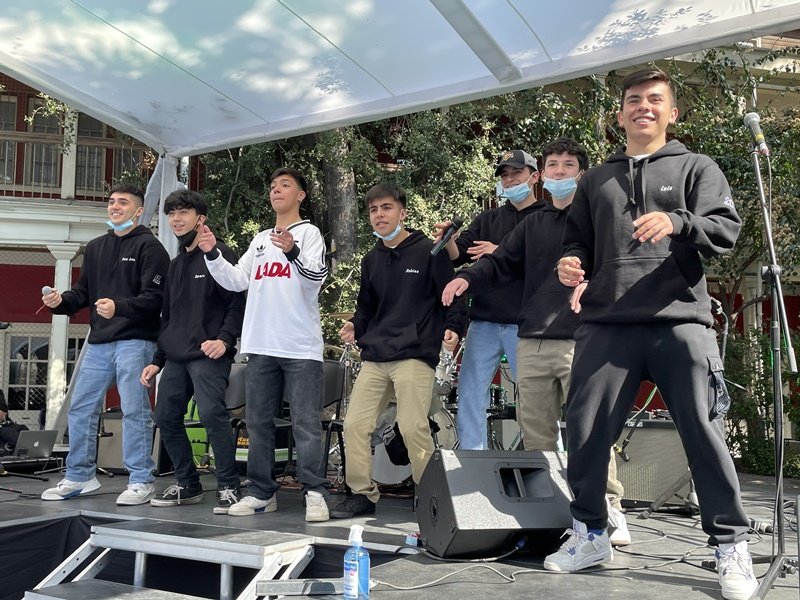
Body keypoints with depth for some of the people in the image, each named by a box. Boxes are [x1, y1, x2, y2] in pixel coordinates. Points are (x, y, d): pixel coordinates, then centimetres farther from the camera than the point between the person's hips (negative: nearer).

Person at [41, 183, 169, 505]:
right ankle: (79, 477, 22)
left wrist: (119, 307, -27)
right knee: (80, 409, 10)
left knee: (134, 411, -5)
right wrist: (61, 300, -1)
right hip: (98, 342, 7)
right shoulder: (95, 247, 19)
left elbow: (154, 296, -14)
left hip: (134, 342, -7)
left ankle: (141, 481, 4)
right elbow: (83, 293, 20)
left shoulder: (149, 246, -4)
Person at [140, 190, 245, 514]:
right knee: (166, 418, 7)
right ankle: (187, 485, 19)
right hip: (176, 358, 9)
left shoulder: (220, 255, -2)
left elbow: (237, 303, -10)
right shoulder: (175, 265, 22)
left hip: (208, 356, -8)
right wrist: (157, 360, 21)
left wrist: (225, 339, -22)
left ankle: (228, 487, -9)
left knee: (212, 414, -19)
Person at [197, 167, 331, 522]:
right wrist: (212, 254, 1)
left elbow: (316, 277, -14)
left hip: (301, 347, -6)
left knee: (306, 424, -7)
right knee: (258, 422, 8)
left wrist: (293, 251, -31)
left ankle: (314, 494, -3)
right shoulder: (260, 239, 20)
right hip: (261, 346, 6)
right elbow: (236, 281, 14)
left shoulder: (309, 233, 2)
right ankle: (262, 493, 16)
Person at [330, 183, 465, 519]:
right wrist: (355, 328, 8)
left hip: (415, 355, -6)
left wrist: (452, 328, -16)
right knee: (355, 424, 1)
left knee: (413, 427, -12)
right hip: (374, 356, 7)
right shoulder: (371, 261, 19)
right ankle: (363, 494, 13)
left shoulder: (428, 252, 0)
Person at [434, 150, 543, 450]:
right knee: (469, 393, 2)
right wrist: (448, 240, -13)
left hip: (524, 324, -4)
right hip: (484, 322, 4)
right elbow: (457, 256, 8)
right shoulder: (487, 219, 18)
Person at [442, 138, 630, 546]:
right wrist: (468, 278, 1)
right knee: (535, 435, 7)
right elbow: (501, 263, 19)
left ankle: (610, 511, -2)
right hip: (532, 342, 6)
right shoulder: (533, 225, 22)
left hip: (579, 341, -5)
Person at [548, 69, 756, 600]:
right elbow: (577, 240, 23)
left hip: (680, 320, -2)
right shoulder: (596, 180, 21)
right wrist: (571, 264, 0)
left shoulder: (696, 168, 12)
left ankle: (731, 546, 9)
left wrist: (678, 222, -19)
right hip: (606, 325, 3)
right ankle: (591, 534, 19)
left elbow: (726, 229, 0)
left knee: (705, 434, -4)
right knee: (585, 432, 1)